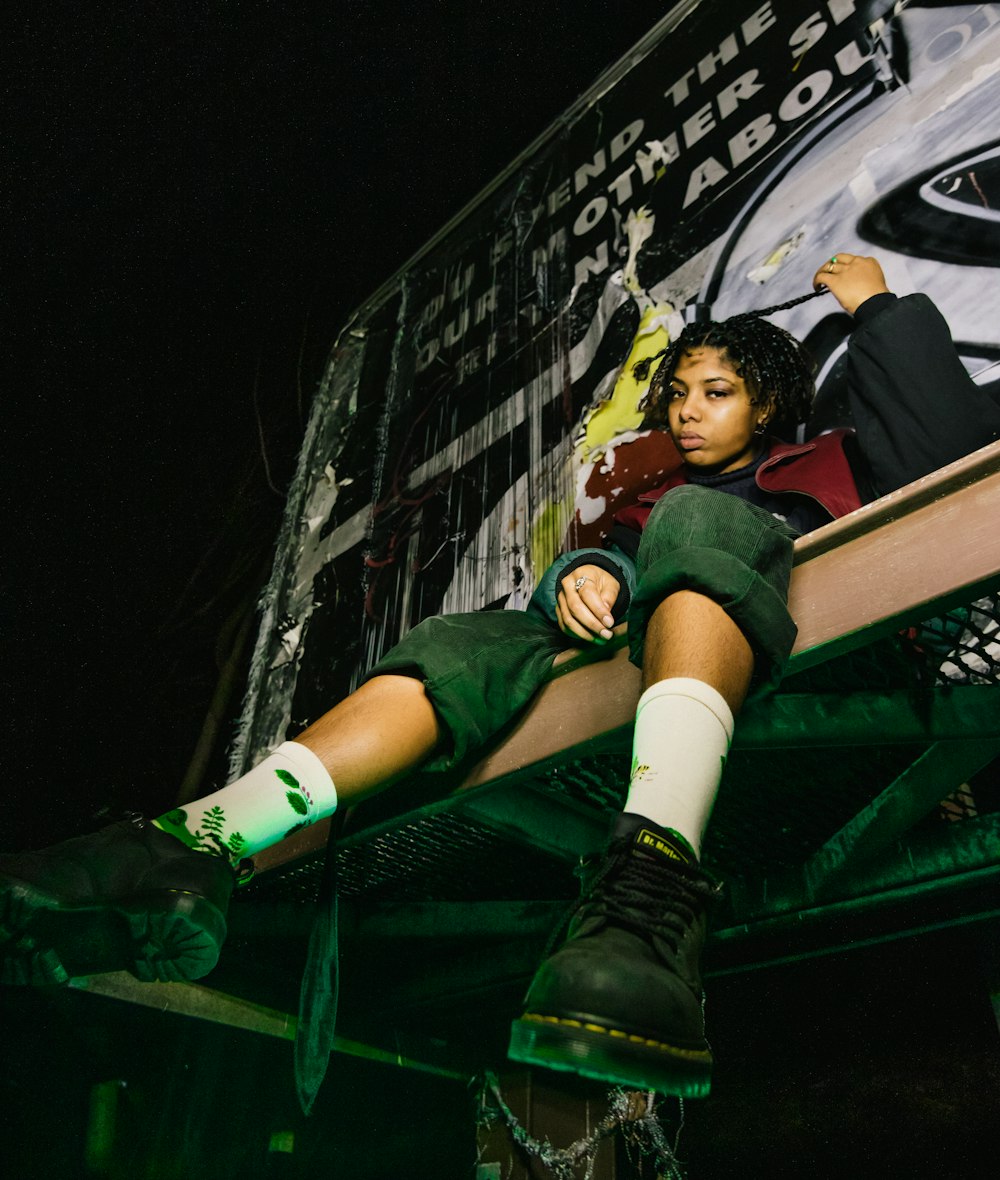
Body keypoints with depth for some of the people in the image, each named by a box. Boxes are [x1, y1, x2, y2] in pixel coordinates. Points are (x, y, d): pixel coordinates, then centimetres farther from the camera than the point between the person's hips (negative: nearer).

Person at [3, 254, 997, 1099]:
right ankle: (195, 844, -33)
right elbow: (607, 559, 13)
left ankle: (653, 876, -53)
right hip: (637, 670, 3)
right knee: (467, 643, -15)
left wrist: (881, 309, 16)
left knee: (694, 521, -28)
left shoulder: (827, 467, 29)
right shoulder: (651, 506, 34)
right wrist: (581, 576, -10)